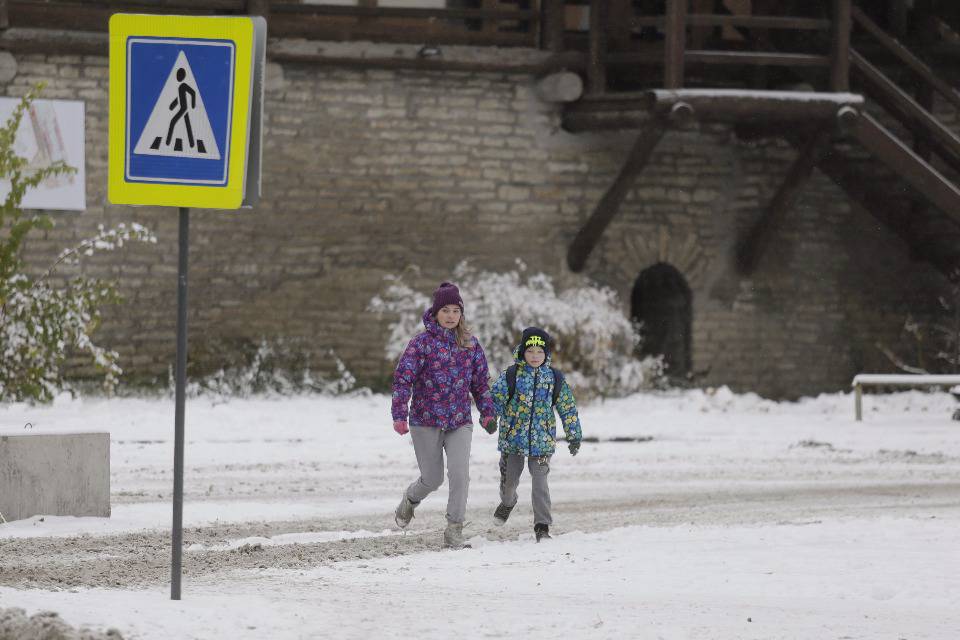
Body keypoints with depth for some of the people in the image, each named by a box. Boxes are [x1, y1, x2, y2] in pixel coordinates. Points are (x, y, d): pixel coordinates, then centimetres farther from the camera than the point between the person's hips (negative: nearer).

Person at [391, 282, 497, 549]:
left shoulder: (471, 345, 6)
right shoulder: (422, 343, -6)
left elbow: (481, 381, 16)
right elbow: (403, 378, -10)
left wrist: (487, 411, 11)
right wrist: (399, 415, -17)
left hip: (460, 421, 2)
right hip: (426, 421, -2)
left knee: (459, 473, -14)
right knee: (432, 478, 6)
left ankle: (454, 528, -6)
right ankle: (410, 499, 40)